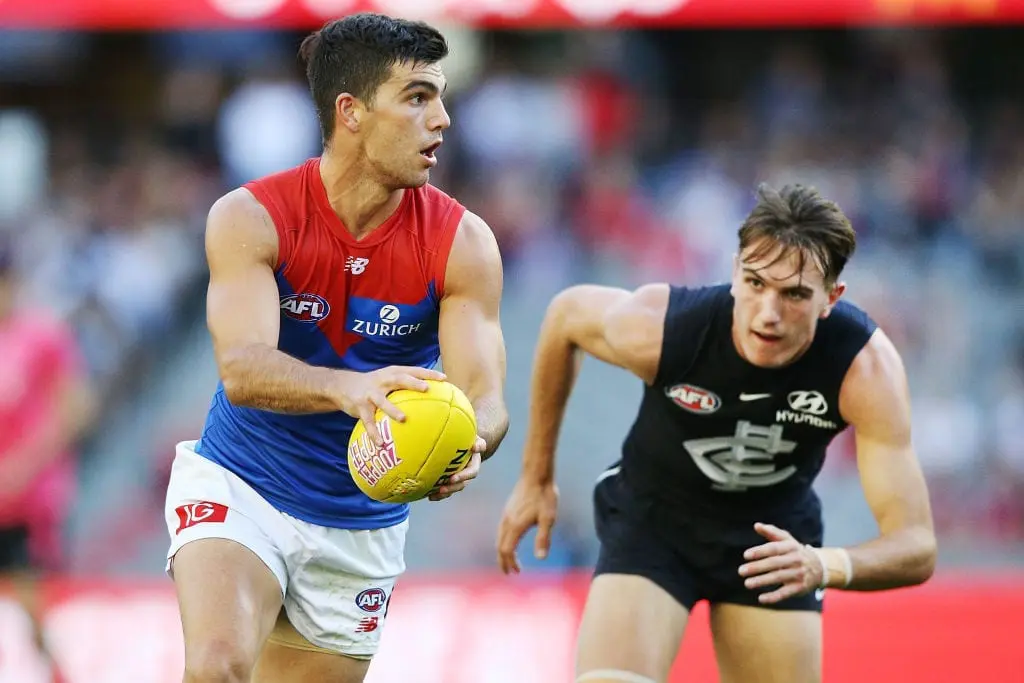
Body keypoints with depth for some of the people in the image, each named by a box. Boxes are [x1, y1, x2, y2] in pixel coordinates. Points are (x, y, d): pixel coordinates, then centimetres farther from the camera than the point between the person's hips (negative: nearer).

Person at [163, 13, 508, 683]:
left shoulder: (463, 243, -10)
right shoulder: (250, 218, -16)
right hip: (239, 490, -3)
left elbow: (487, 398, -16)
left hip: (362, 526, 3)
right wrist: (347, 387, -50)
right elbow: (242, 369, -30)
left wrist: (468, 445, -42)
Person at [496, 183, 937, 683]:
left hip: (775, 538, 1)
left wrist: (823, 565, -55)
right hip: (652, 514, -1)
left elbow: (916, 548, -33)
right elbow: (566, 313, -6)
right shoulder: (658, 327, -31)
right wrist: (537, 478, 1)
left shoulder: (866, 367, -32)